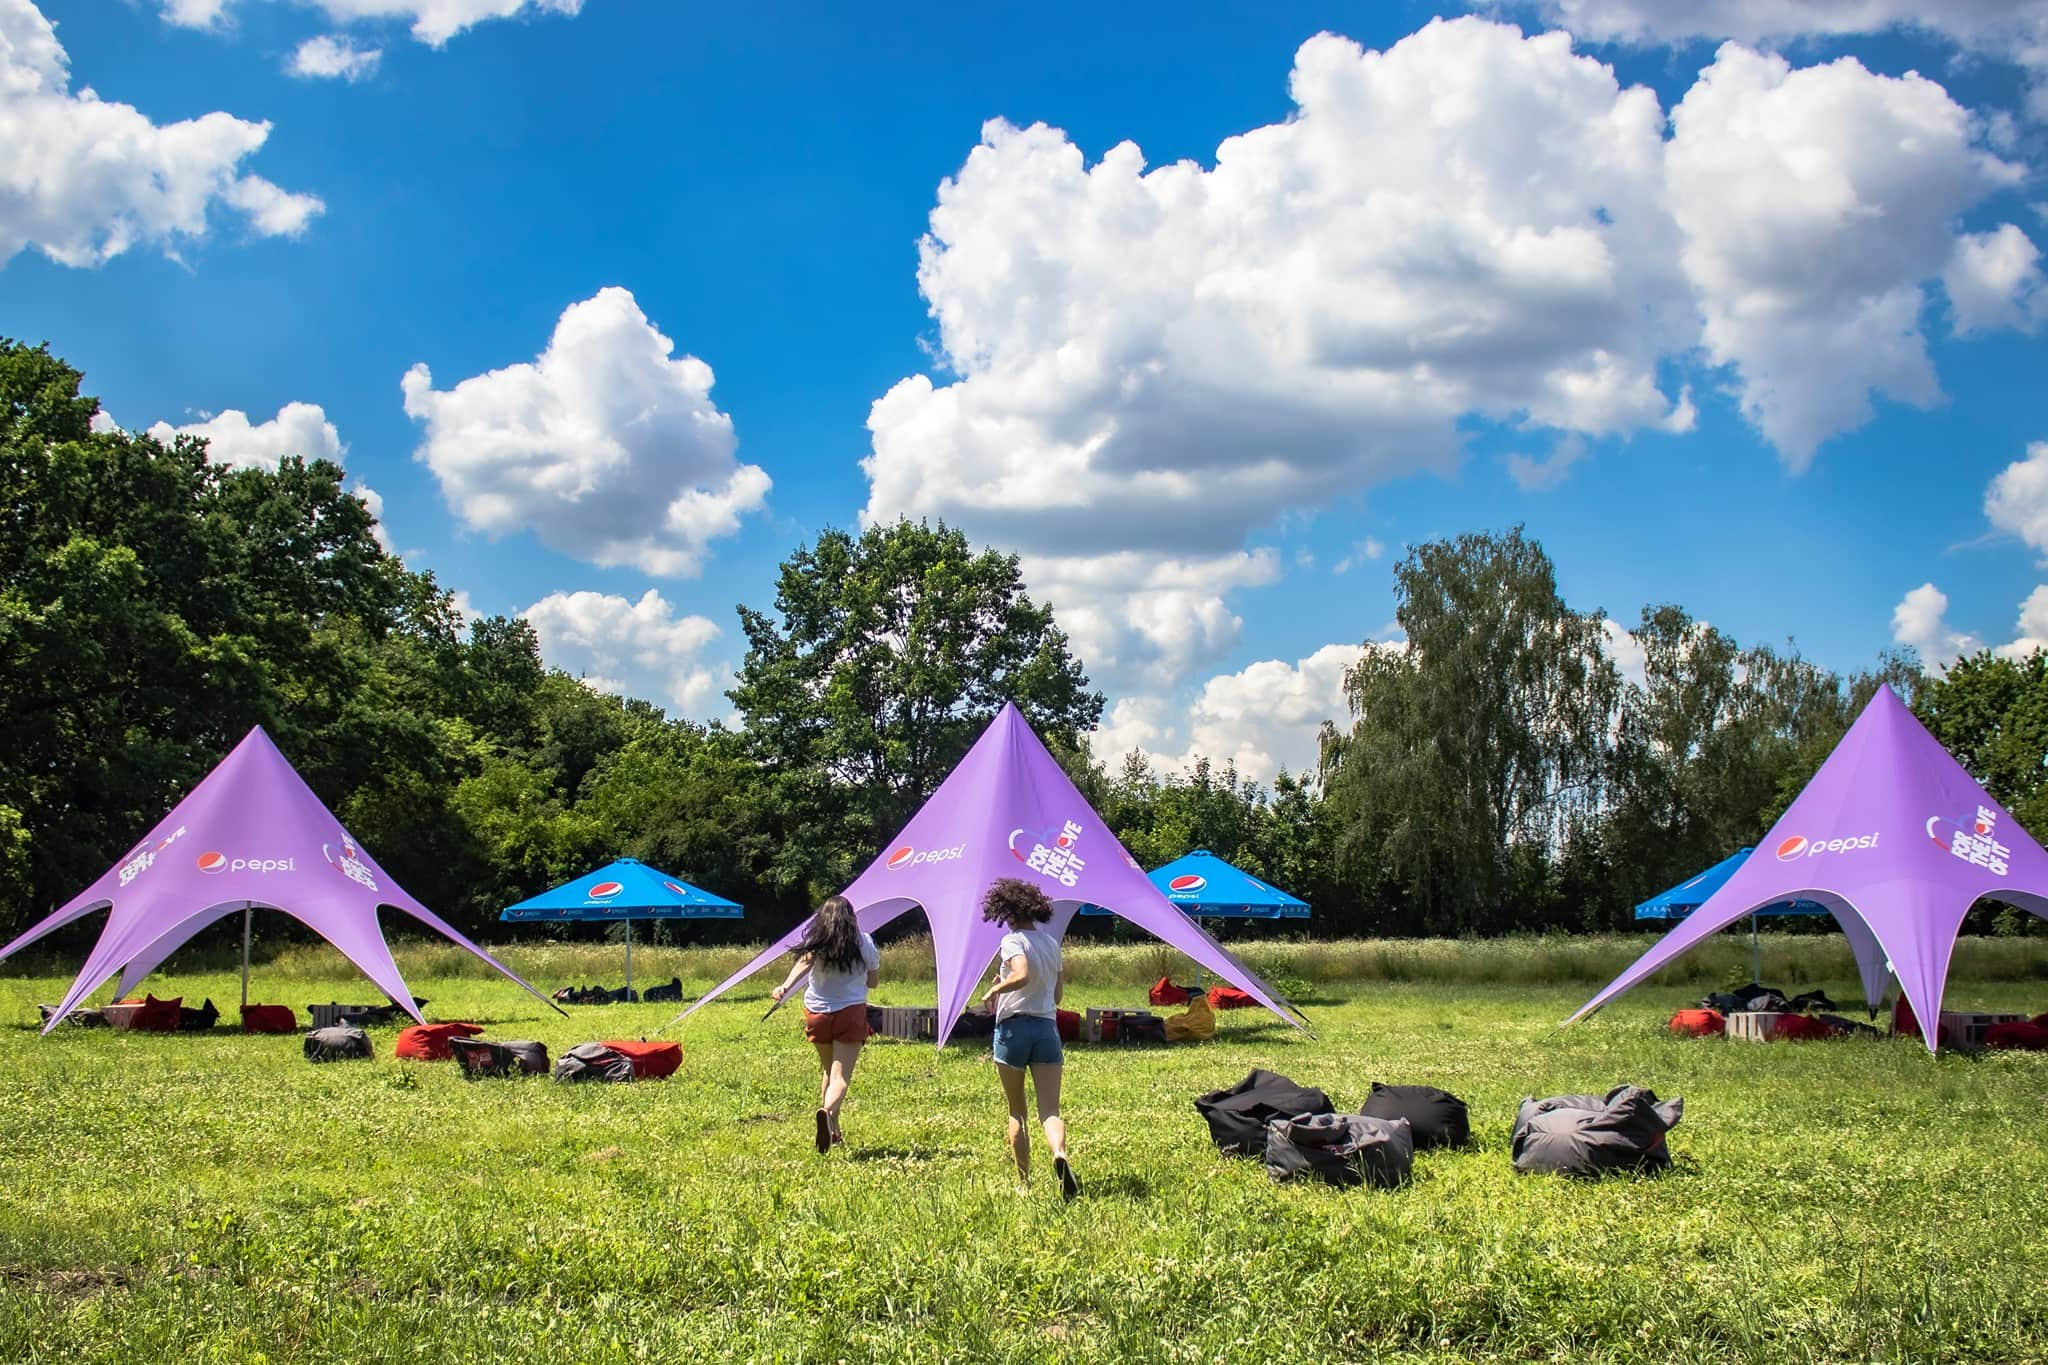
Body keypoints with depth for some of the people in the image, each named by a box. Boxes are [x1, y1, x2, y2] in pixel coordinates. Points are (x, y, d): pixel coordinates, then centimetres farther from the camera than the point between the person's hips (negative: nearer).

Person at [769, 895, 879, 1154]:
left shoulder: (816, 943, 2)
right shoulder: (864, 943, 1)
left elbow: (803, 963, -20)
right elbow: (873, 981, 10)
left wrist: (785, 987, -34)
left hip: (817, 1014, 3)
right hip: (850, 1013, -3)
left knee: (827, 1071, 22)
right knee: (841, 1075, -10)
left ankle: (833, 1132, 27)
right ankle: (828, 1111, -41)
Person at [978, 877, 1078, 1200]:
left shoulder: (1013, 941, -8)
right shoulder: (1051, 940, 13)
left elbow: (1021, 975, -26)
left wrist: (994, 991, -11)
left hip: (1013, 1027, -4)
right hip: (1047, 1027, 4)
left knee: (1017, 1112, 11)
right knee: (1050, 1110, -5)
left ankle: (1024, 1182, 13)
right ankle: (1060, 1154, -35)